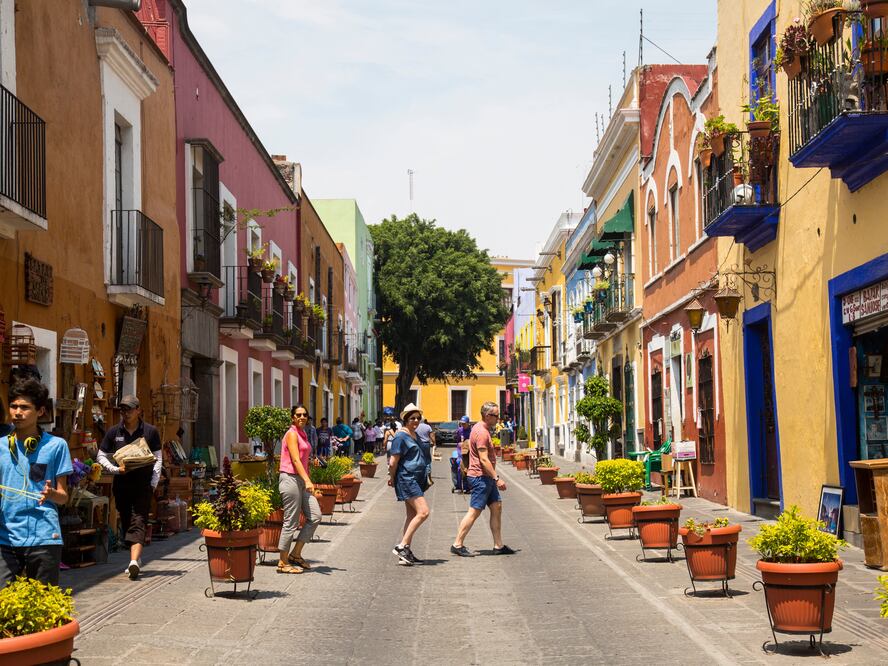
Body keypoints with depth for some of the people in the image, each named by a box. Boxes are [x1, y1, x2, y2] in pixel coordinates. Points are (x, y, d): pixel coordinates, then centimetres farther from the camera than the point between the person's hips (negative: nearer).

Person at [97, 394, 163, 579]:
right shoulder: (113, 432, 8)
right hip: (121, 483, 3)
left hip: (143, 483, -3)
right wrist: (116, 469, -6)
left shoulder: (150, 431, 3)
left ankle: (134, 561, -28)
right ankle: (136, 558, 24)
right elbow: (101, 456, 12)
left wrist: (154, 483, -5)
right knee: (126, 522, 9)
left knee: (138, 522, -14)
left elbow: (158, 458, 6)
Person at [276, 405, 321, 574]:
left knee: (315, 516, 4)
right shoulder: (292, 434, -10)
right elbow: (295, 460, -21)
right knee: (291, 522, -5)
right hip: (290, 479, -9)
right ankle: (283, 563, 4)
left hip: (301, 480, 9)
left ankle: (295, 554, 13)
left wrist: (308, 482, 20)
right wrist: (307, 481, -30)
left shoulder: (303, 434, 17)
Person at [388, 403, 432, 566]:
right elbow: (393, 462, -12)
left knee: (412, 515, 9)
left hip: (416, 479, 9)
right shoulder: (401, 436, -11)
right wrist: (392, 479, -1)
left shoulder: (415, 435, 17)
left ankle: (405, 553, 14)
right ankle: (401, 546, -15)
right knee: (423, 512, -17)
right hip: (406, 479, -9)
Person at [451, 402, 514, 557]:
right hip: (480, 477, -10)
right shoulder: (482, 432, -18)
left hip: (486, 478, 10)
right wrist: (497, 478, -22)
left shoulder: (482, 429, 14)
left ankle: (498, 546, 12)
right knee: (474, 511, -6)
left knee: (497, 508, 9)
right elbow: (484, 459, -23)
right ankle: (457, 545, 0)